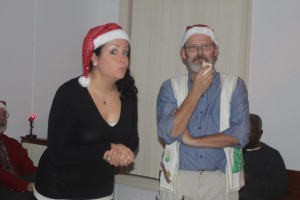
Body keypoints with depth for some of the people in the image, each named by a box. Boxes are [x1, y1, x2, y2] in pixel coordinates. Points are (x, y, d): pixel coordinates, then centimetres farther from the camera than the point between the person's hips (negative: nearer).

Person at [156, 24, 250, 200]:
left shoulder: (235, 85, -2)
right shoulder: (170, 87, -1)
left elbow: (240, 135, -12)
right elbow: (169, 134, -13)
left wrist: (190, 140, -12)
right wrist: (196, 91, -17)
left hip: (220, 179, 0)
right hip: (179, 178, 0)